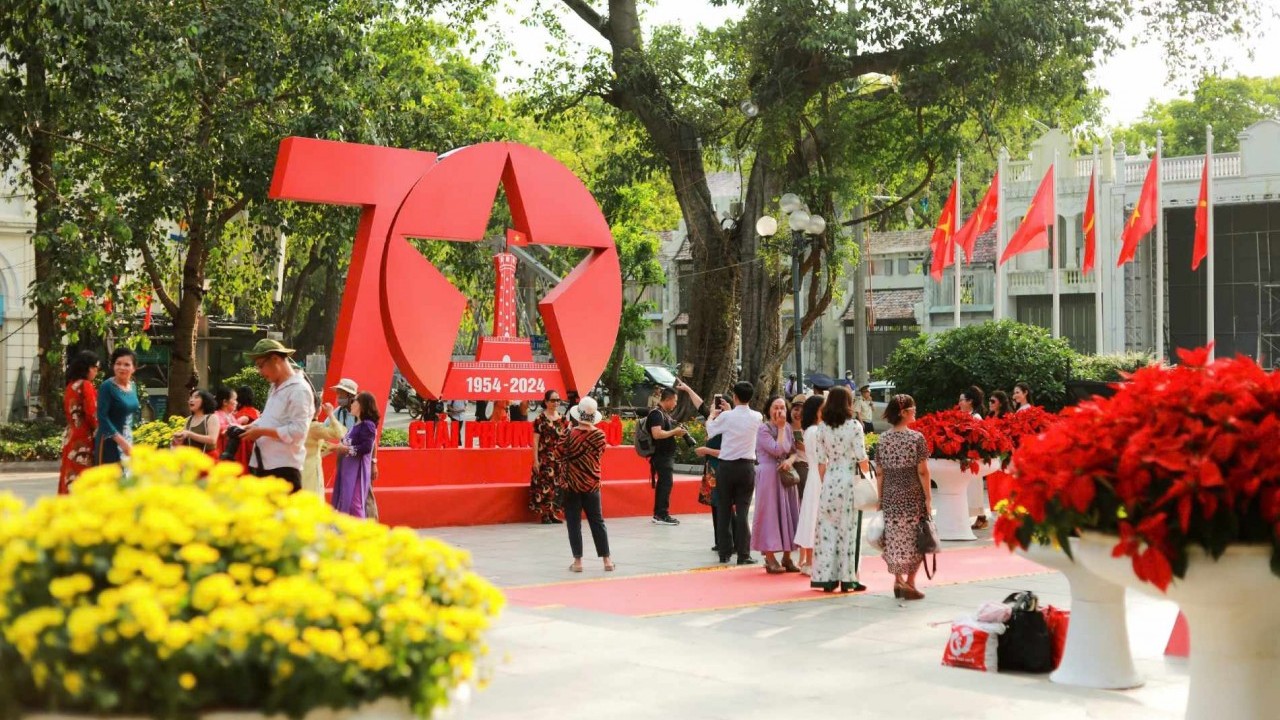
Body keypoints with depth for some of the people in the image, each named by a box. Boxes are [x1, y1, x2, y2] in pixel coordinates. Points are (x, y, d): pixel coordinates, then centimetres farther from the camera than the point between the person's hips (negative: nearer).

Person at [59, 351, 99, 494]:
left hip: (70, 436, 8)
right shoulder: (86, 385, -11)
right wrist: (98, 432, -1)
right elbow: (92, 413, -14)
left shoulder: (70, 386, 12)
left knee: (71, 476, 10)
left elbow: (68, 411, 15)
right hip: (84, 438, -8)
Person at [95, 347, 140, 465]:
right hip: (110, 442, -7)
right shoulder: (107, 387, -12)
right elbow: (102, 417, -19)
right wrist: (120, 440, -24)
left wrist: (129, 441, 17)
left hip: (128, 441, 7)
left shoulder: (133, 387, 9)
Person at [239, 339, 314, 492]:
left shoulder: (299, 390, -12)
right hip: (262, 466, 10)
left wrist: (262, 432, -17)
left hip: (283, 468, -10)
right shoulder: (275, 388, 18)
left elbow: (298, 431, -20)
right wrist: (246, 428, 7)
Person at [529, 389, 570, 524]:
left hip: (560, 459, 5)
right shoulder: (541, 419, -4)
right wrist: (536, 460, -11)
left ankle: (556, 514, 12)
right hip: (545, 458, -5)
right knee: (545, 486, -5)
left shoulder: (563, 419, 10)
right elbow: (536, 440, -6)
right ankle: (545, 515, 1)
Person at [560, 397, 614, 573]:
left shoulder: (571, 434, -12)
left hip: (572, 483, -3)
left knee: (573, 523, 4)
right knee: (597, 521, 11)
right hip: (592, 483, 3)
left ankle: (578, 561, 2)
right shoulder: (600, 434, -5)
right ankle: (607, 559, 12)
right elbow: (600, 454, 6)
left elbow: (562, 457, -8)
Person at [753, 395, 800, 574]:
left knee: (787, 513, 6)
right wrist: (781, 428, -10)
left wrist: (789, 460, -15)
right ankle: (770, 559, -1)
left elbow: (794, 450, 6)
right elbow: (777, 450, -18)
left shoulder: (787, 428, 11)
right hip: (769, 475, -6)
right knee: (770, 513, -4)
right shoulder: (763, 429, -8)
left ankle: (786, 557, 12)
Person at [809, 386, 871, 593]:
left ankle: (827, 577, 7)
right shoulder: (854, 426, -7)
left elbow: (820, 461, 5)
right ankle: (847, 578, 4)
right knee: (848, 529, 2)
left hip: (829, 481, 3)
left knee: (828, 528, 6)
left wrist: (825, 483, 15)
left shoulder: (822, 428, 4)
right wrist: (868, 475, 9)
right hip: (850, 481, -3)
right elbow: (861, 458, -8)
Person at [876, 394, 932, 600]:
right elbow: (922, 472, -10)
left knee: (894, 539, 11)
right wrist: (928, 498, -4)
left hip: (890, 496, 4)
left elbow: (879, 473, 4)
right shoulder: (916, 438, -10)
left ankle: (898, 580, 15)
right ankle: (909, 583, 5)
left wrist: (880, 499, 11)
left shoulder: (883, 439, 2)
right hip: (913, 496, -4)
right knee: (913, 538, 5)